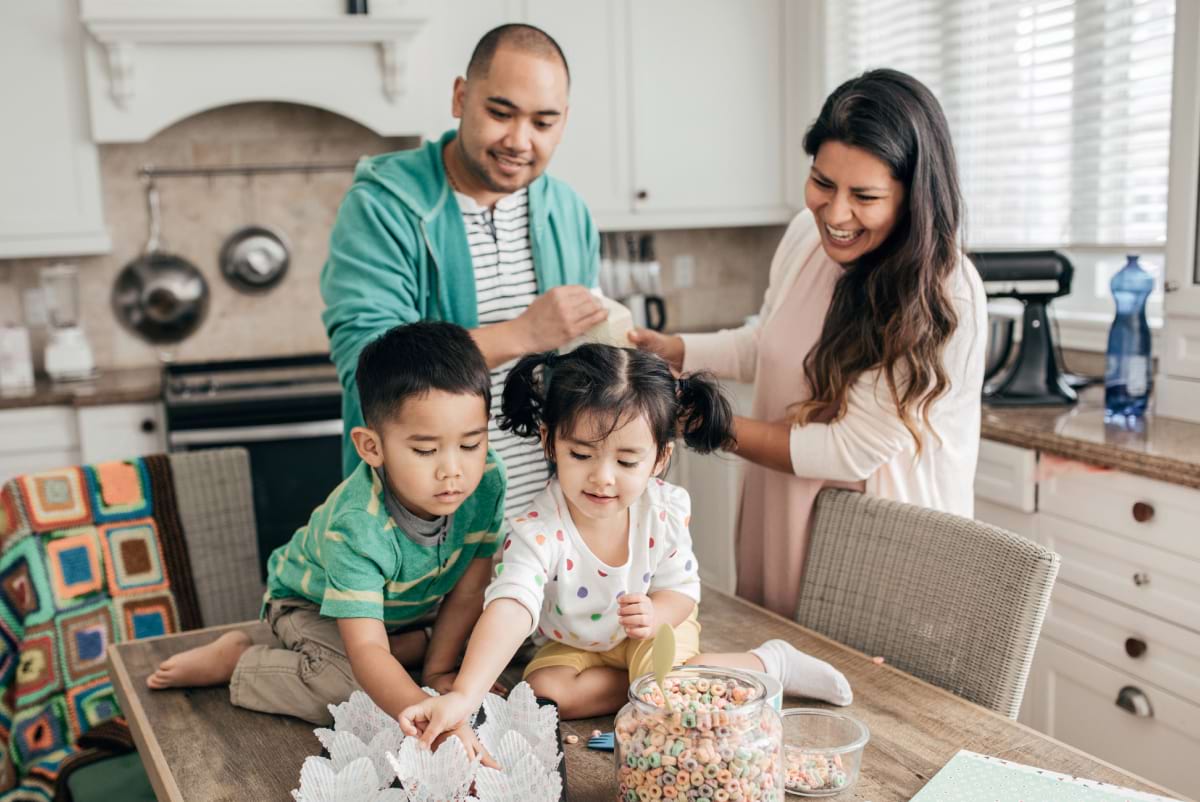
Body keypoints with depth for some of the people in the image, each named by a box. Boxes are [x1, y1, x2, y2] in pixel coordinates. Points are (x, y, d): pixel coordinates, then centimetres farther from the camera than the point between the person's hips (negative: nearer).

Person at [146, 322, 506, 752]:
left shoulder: (487, 481, -29)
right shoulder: (355, 526, -43)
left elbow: (468, 591, -17)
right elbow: (366, 651, -48)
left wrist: (439, 669, -19)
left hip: (412, 604, 6)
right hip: (311, 604, -5)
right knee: (349, 687, -29)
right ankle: (236, 660, -6)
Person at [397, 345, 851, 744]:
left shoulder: (667, 510, -23)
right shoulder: (537, 531, -34)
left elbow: (682, 588, -9)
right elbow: (510, 609, -48)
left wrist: (656, 613, -34)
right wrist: (464, 696, -63)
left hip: (653, 632, -1)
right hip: (573, 644, 1)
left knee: (656, 664, -30)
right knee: (545, 691, -25)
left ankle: (765, 664, -6)